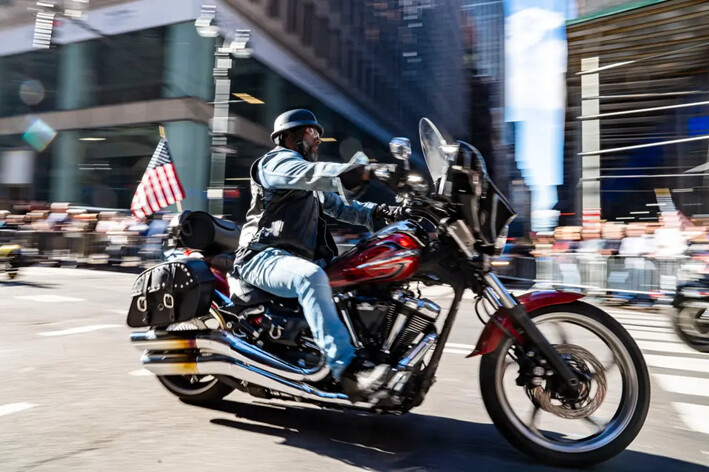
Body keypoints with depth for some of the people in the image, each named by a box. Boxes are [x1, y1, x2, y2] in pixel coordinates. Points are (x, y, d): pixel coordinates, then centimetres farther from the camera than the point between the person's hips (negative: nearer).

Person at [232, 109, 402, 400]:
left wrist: (379, 212, 3)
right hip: (263, 257, -9)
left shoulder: (313, 189, 30)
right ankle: (346, 368, -43)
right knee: (311, 277, -38)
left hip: (300, 258, 9)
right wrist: (370, 170, -33)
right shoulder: (278, 160, 1)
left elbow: (340, 207, 21)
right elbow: (312, 173, -21)